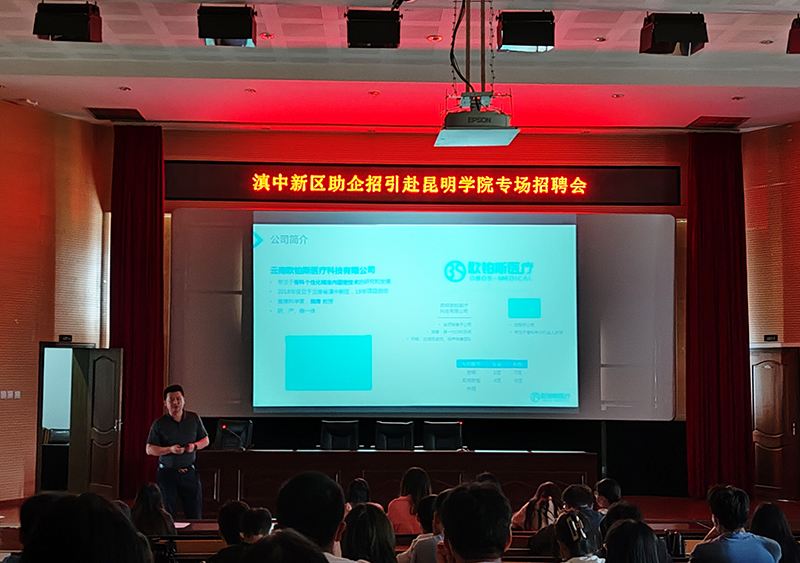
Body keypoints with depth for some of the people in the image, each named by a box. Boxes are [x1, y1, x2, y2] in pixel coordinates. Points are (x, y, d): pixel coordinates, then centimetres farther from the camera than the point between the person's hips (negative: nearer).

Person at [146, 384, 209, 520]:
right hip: (167, 472, -2)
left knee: (195, 515, 1)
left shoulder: (194, 418, 6)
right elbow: (149, 449, -3)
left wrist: (195, 446, -8)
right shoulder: (159, 424, -2)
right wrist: (170, 449, -17)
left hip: (189, 472, 2)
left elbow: (205, 440, 14)